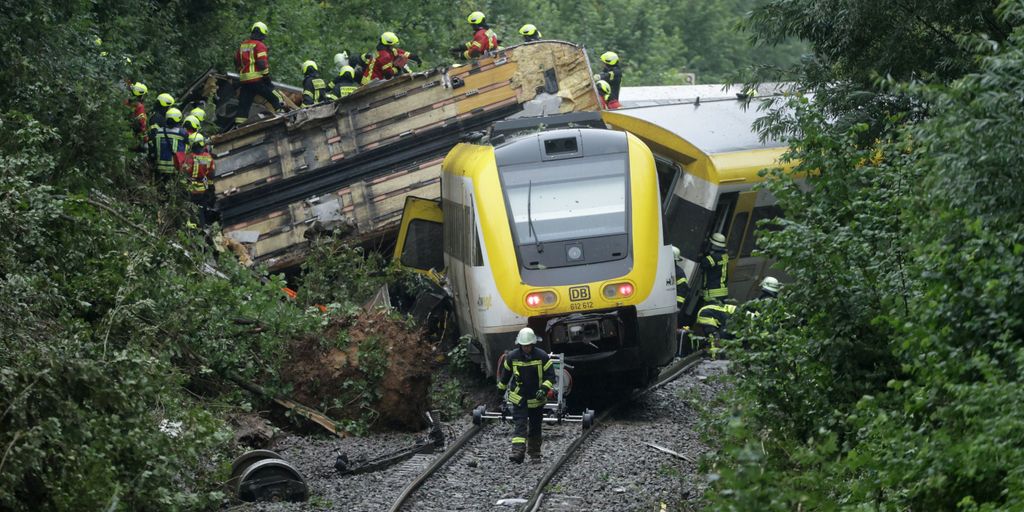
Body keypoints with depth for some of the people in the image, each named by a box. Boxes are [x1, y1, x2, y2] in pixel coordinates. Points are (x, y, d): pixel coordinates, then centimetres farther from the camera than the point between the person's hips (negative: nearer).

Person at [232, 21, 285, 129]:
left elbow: (237, 62, 22)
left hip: (244, 79, 7)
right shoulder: (260, 45, -8)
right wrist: (267, 76, -8)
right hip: (258, 79, -7)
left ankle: (237, 125, 4)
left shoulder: (243, 45, 15)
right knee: (276, 98, 1)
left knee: (243, 105, 8)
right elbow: (262, 64, -16)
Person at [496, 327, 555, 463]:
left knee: (535, 426, 11)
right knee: (520, 425, -14)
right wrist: (501, 388, 21)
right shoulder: (512, 357, -6)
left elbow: (550, 376, -7)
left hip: (536, 399, 1)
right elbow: (505, 374, 11)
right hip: (519, 398, -1)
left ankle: (534, 451, 27)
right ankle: (518, 452, -25)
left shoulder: (542, 356, -9)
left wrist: (544, 389, -22)